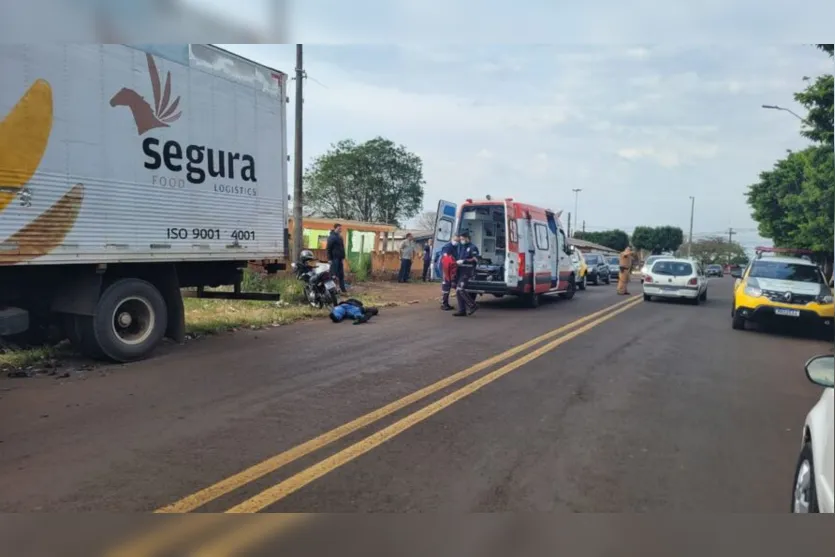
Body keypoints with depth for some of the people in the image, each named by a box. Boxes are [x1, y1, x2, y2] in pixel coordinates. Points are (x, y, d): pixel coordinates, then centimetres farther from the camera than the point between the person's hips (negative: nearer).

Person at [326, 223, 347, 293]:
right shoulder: (331, 237, -9)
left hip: (340, 258, 8)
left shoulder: (340, 237, 16)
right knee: (333, 274, -5)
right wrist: (329, 259, -16)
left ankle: (343, 289, 11)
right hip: (334, 258, -8)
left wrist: (343, 257, 15)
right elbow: (328, 249, -13)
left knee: (341, 274, 8)